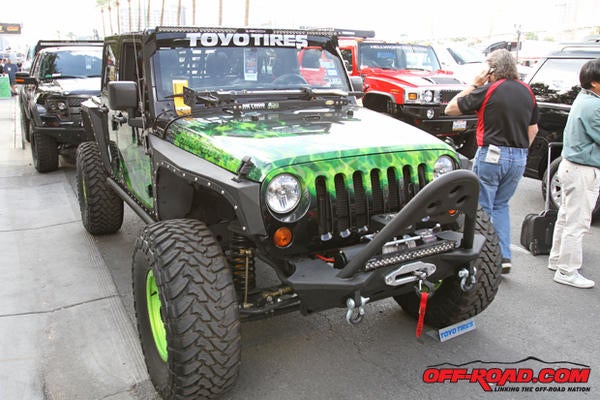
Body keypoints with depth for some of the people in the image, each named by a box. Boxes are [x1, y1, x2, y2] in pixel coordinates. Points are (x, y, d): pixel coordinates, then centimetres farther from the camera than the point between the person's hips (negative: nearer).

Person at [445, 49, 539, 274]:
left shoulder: (488, 90, -10)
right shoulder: (527, 91, 8)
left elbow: (450, 109, -5)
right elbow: (533, 129, 14)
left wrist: (475, 85, 1)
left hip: (491, 155, -6)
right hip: (519, 158, 6)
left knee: (482, 208, 6)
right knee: (501, 205, 19)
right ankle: (504, 256, 14)